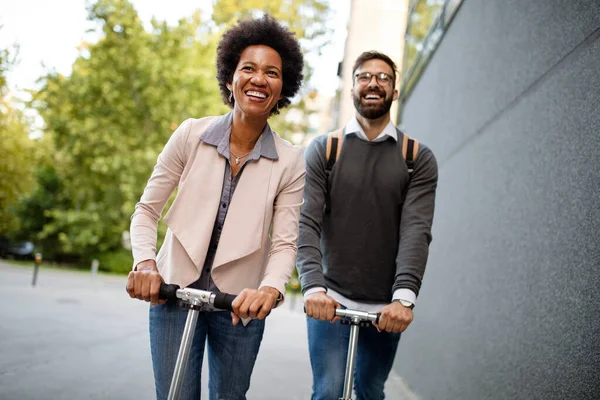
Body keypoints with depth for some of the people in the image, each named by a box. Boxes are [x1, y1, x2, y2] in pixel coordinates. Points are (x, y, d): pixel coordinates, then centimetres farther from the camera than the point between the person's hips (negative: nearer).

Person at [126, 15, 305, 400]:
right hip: (174, 292, 0)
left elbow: (285, 243, -10)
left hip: (241, 302, 1)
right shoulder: (190, 135, -6)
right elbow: (147, 209, -2)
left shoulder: (290, 162, -7)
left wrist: (271, 287, -30)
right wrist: (145, 262, -19)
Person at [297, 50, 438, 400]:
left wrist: (404, 297, -25)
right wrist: (314, 286, -25)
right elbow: (306, 222, -9)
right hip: (330, 298, -1)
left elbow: (416, 231, -11)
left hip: (386, 306, 1)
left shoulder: (419, 159, 1)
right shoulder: (323, 150, 1)